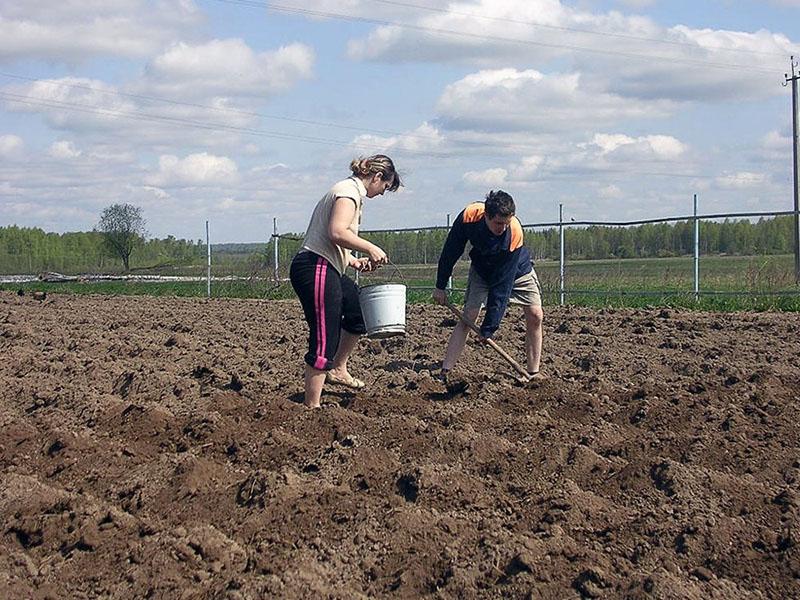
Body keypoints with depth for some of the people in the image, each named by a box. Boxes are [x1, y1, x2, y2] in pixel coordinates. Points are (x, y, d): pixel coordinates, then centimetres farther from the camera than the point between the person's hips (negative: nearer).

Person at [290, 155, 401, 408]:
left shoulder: (350, 191, 21)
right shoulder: (350, 191, -10)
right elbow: (337, 233, -25)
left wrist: (355, 262, 11)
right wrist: (370, 248, -17)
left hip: (327, 269, 11)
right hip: (315, 269, -11)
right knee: (325, 342, -9)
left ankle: (337, 369, 33)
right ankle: (311, 406, -6)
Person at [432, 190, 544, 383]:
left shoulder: (515, 233, -39)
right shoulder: (469, 217, -34)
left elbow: (503, 284, -36)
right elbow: (450, 251, -14)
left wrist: (489, 327, -35)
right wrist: (440, 286, -8)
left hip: (517, 270, -1)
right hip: (482, 270, 1)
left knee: (535, 315, -14)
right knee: (467, 318, -12)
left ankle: (533, 373, -5)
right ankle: (444, 373, -15)